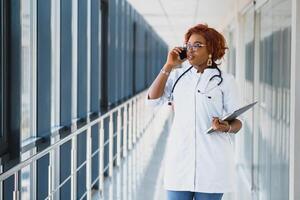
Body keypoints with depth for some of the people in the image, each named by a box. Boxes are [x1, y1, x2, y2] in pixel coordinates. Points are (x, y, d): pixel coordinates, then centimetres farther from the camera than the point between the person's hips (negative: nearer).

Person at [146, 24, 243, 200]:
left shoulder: (225, 80, 2)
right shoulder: (178, 76, 12)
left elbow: (237, 123, 2)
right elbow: (153, 99, 0)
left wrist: (226, 127, -21)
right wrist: (168, 66, -1)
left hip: (212, 161, -3)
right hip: (180, 157, 3)